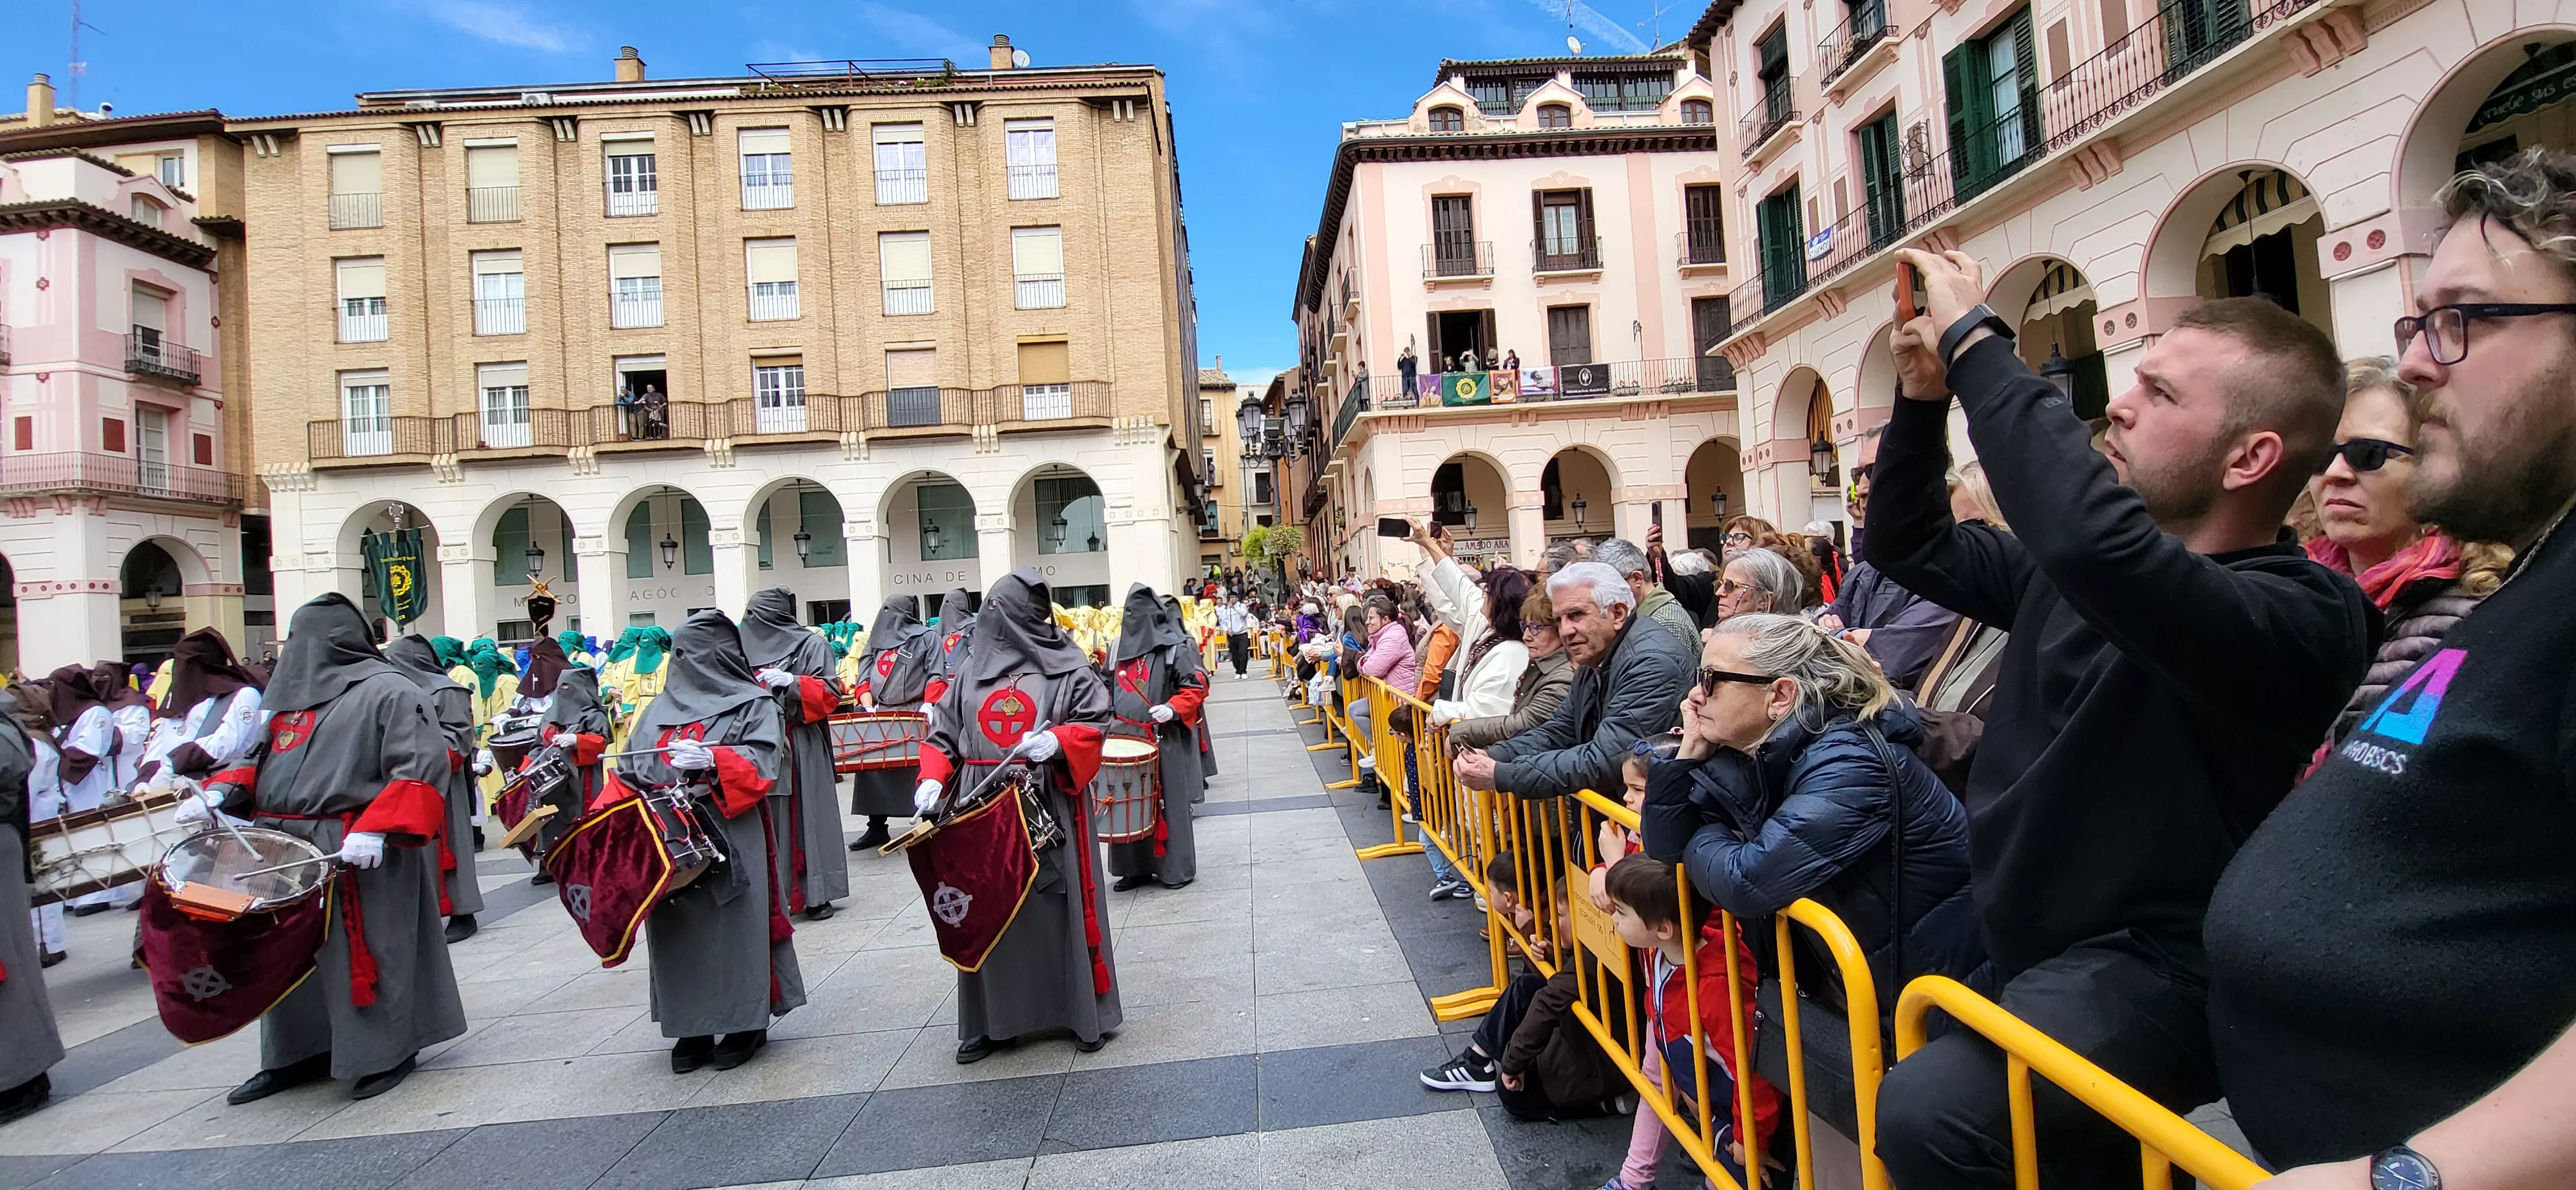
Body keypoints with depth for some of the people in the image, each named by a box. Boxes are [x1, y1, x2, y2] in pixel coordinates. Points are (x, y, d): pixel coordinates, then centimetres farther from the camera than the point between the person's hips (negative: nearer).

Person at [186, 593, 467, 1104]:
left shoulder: (388, 692, -10)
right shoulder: (290, 693, 16)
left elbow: (420, 770, -18)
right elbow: (261, 759, 22)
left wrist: (375, 830, -28)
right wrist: (218, 794, 2)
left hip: (359, 857, -8)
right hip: (287, 850, 8)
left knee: (360, 955, -2)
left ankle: (387, 1053, 10)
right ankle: (297, 1054, 28)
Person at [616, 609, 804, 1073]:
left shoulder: (753, 703, 1)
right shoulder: (660, 709, 17)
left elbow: (762, 760, -11)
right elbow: (630, 771, 15)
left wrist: (711, 761, -27)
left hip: (732, 839, -5)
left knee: (736, 926, -2)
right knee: (680, 928, 5)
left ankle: (745, 1023, 10)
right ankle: (692, 1026, 17)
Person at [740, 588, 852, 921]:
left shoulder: (811, 644, 1)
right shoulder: (745, 647, 11)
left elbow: (830, 693, -7)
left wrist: (792, 682, -18)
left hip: (802, 750, -3)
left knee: (805, 817, -1)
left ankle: (815, 895, 5)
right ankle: (772, 892, 10)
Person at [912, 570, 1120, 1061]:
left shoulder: (1067, 666, 1)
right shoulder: (971, 671, 10)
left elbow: (1094, 724, -3)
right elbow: (944, 733, 10)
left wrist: (1057, 741, -21)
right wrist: (932, 780, -5)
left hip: (1049, 808, -3)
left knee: (1062, 906, 1)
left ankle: (1086, 1014, 15)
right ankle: (991, 1020, 21)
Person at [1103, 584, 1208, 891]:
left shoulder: (1175, 647, -6)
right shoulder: (1118, 648, 13)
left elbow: (1197, 685, -7)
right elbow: (1109, 688, 24)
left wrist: (1173, 708, -21)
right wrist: (1108, 714, 8)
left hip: (1165, 741, -6)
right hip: (1126, 738, 6)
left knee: (1168, 803, 1)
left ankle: (1176, 868, 12)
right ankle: (1135, 867, 19)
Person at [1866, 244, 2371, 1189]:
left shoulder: (2301, 617, -19)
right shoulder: (2077, 570, 6)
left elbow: (2095, 545, -39)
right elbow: (1910, 546, 14)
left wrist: (1973, 342, -29)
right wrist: (1925, 397, -2)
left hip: (2147, 968, -9)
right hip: (2012, 928, 9)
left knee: (1929, 1110, -29)